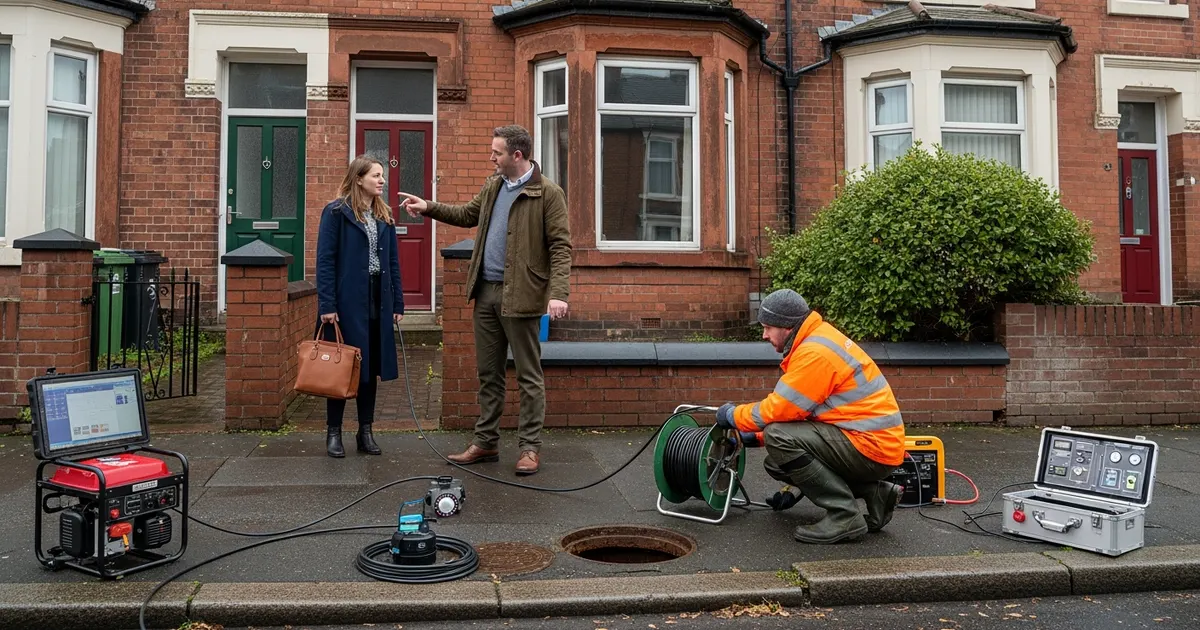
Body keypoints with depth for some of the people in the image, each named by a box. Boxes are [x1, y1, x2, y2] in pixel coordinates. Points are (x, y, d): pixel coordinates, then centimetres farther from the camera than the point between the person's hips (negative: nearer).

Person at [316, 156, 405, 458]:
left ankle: (366, 431, 19)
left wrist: (398, 303, 8)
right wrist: (327, 305, -15)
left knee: (372, 367, 9)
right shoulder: (336, 212, -5)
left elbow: (393, 262, 13)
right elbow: (325, 260, -9)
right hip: (347, 300, -5)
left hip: (378, 300, 5)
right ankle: (334, 432, 15)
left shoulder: (384, 215, 12)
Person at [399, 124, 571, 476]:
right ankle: (486, 442, 24)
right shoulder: (493, 187, 12)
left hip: (519, 295, -7)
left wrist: (558, 293, -24)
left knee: (529, 376, 3)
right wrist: (428, 208, 20)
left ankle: (530, 447, 12)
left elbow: (560, 246, -14)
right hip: (485, 292, 7)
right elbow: (467, 215, 28)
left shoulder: (548, 193, -9)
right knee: (488, 374, 14)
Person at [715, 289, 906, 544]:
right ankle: (875, 493, 13)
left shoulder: (814, 353, -20)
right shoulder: (817, 339, 12)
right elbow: (790, 408, 17)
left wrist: (733, 415, -3)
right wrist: (756, 436, 13)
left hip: (873, 447, -10)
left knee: (779, 439, -22)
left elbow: (780, 409, -20)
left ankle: (845, 516, -11)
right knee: (776, 463, 11)